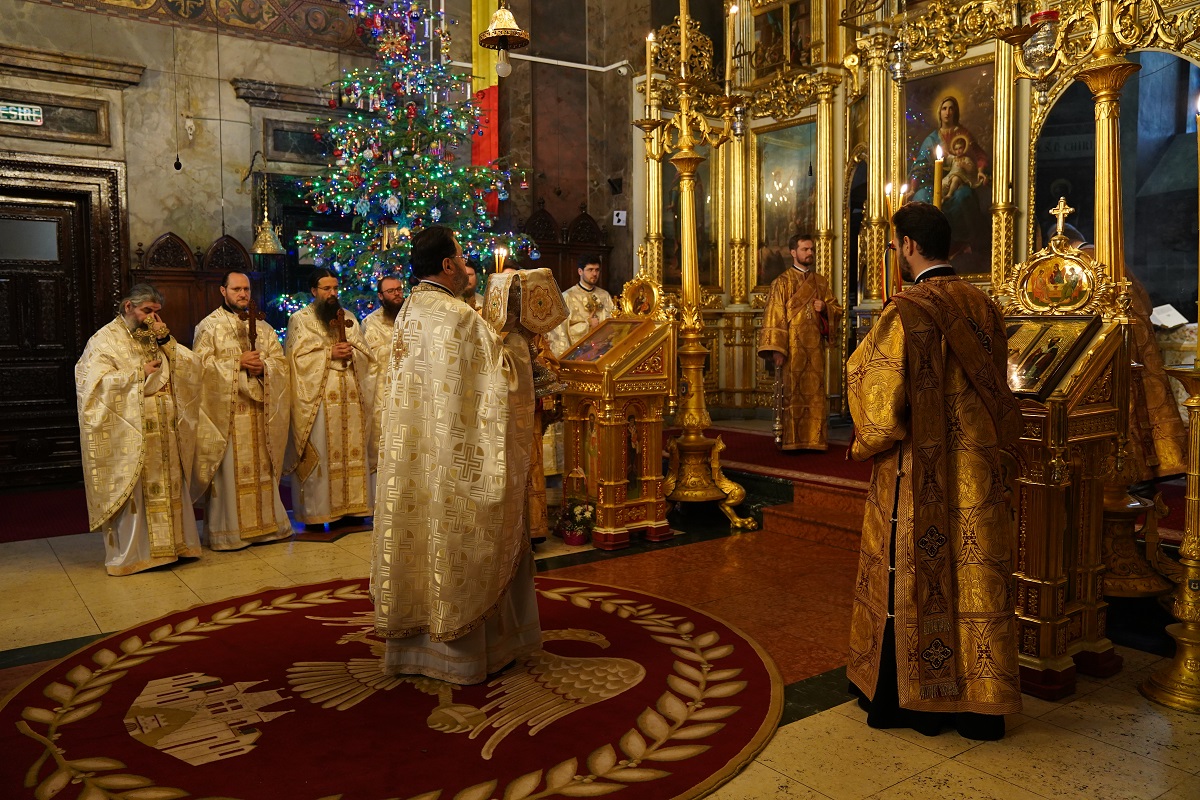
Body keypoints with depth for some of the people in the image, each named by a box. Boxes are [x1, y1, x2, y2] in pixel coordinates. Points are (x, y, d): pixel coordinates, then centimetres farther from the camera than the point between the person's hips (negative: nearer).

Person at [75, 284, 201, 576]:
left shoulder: (158, 339, 15)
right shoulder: (105, 340, -2)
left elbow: (192, 366, 6)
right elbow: (96, 382, -14)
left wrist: (167, 341, -5)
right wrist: (140, 374, -12)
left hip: (165, 432, 6)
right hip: (129, 433, -5)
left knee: (168, 489, 8)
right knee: (132, 491, -2)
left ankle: (170, 545, 16)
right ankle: (130, 554, 6)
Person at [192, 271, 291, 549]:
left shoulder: (263, 327, 15)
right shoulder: (209, 326, 1)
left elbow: (280, 362, 8)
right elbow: (201, 364, -8)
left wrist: (263, 367, -12)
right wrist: (237, 363, -16)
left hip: (260, 411, 4)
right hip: (226, 411, -4)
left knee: (261, 468, 9)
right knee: (230, 471, -3)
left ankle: (265, 524, 18)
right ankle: (228, 531, 5)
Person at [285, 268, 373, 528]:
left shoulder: (349, 318, 16)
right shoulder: (300, 319, 3)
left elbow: (366, 352, 11)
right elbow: (299, 357, -8)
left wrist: (351, 353, -9)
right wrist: (330, 354, -14)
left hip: (350, 395, 5)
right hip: (317, 397, -4)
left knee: (351, 448, 5)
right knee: (319, 453, -4)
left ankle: (349, 505, 12)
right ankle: (315, 511, 2)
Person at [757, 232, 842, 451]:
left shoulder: (821, 282, 15)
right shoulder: (782, 283, 0)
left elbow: (837, 309, 19)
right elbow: (774, 317, -6)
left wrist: (825, 308, -5)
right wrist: (776, 349, -15)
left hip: (815, 348, 4)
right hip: (792, 349, -4)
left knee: (816, 394, 3)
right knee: (793, 394, -4)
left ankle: (815, 439, 9)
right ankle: (791, 440, 2)